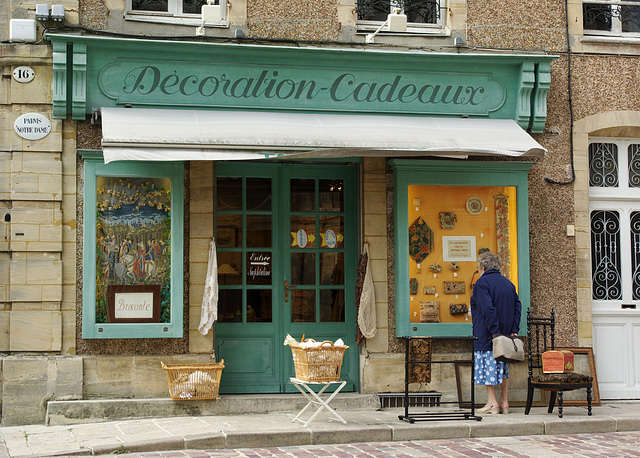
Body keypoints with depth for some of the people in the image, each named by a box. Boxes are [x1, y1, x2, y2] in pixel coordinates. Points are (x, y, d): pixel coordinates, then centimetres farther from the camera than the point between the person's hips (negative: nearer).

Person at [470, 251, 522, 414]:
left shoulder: (482, 283, -10)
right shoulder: (507, 283, 13)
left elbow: (488, 309, -20)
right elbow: (517, 305, 7)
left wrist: (495, 332, -20)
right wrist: (513, 330, 2)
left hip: (486, 335, -7)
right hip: (506, 333, 7)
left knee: (488, 366, -2)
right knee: (503, 366, 13)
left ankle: (492, 403, -3)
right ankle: (504, 402, 14)